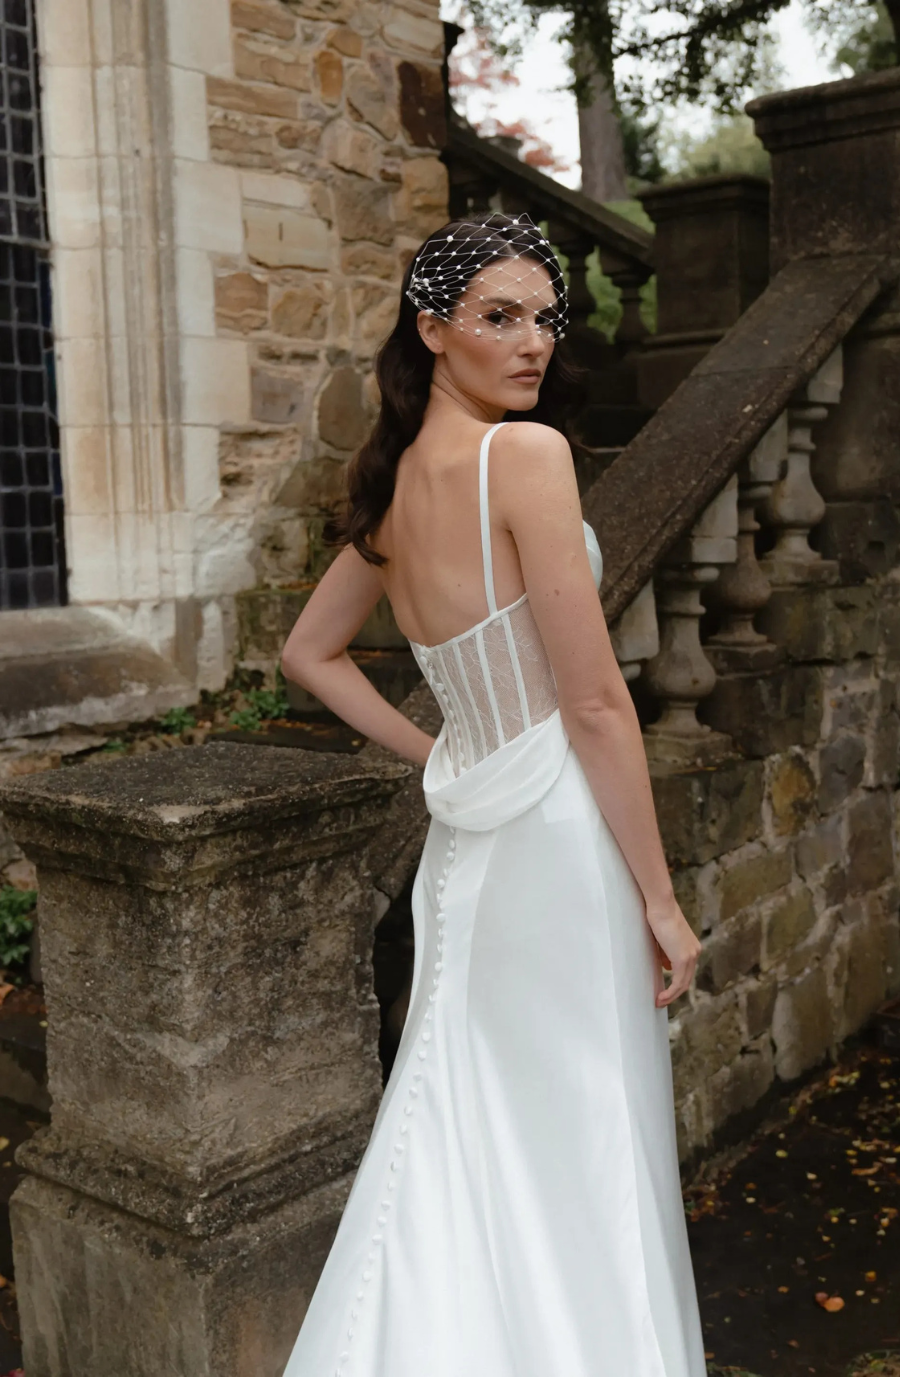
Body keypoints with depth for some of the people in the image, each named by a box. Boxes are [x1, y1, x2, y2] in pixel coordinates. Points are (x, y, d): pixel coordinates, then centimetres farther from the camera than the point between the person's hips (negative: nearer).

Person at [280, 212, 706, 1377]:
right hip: (557, 832, -8)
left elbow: (308, 651, 20)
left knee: (465, 1131, 18)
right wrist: (661, 897, -10)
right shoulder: (525, 452, -15)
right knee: (581, 1143, 6)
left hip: (464, 836, 8)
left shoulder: (394, 480, 9)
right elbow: (595, 702, -17)